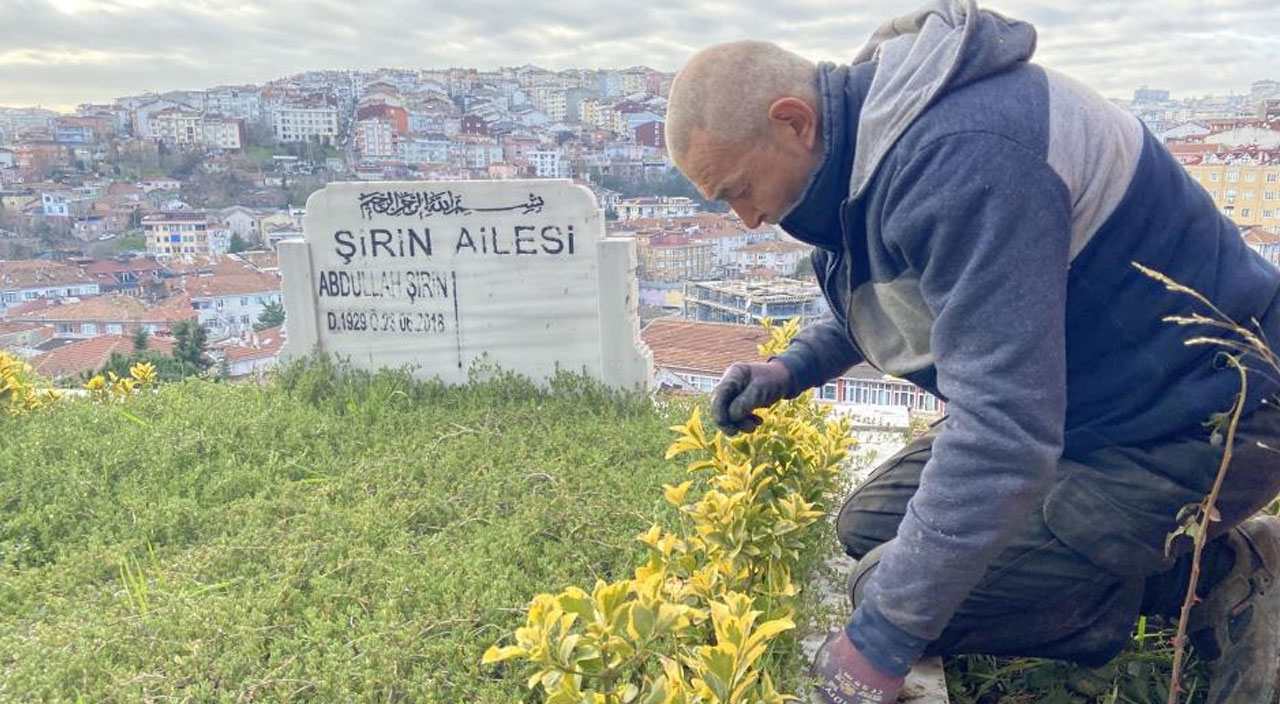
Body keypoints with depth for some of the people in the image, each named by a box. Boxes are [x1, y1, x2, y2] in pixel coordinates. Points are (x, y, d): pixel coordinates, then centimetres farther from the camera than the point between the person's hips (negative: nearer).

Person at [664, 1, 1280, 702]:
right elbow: (887, 294, 20)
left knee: (894, 590, -15)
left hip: (1192, 424, -10)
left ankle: (1215, 579, -1)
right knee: (868, 527, 10)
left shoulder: (961, 157, -32)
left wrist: (877, 643, -29)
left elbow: (1004, 432, -36)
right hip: (1079, 397, 10)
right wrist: (791, 367, 4)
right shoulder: (873, 131, 0)